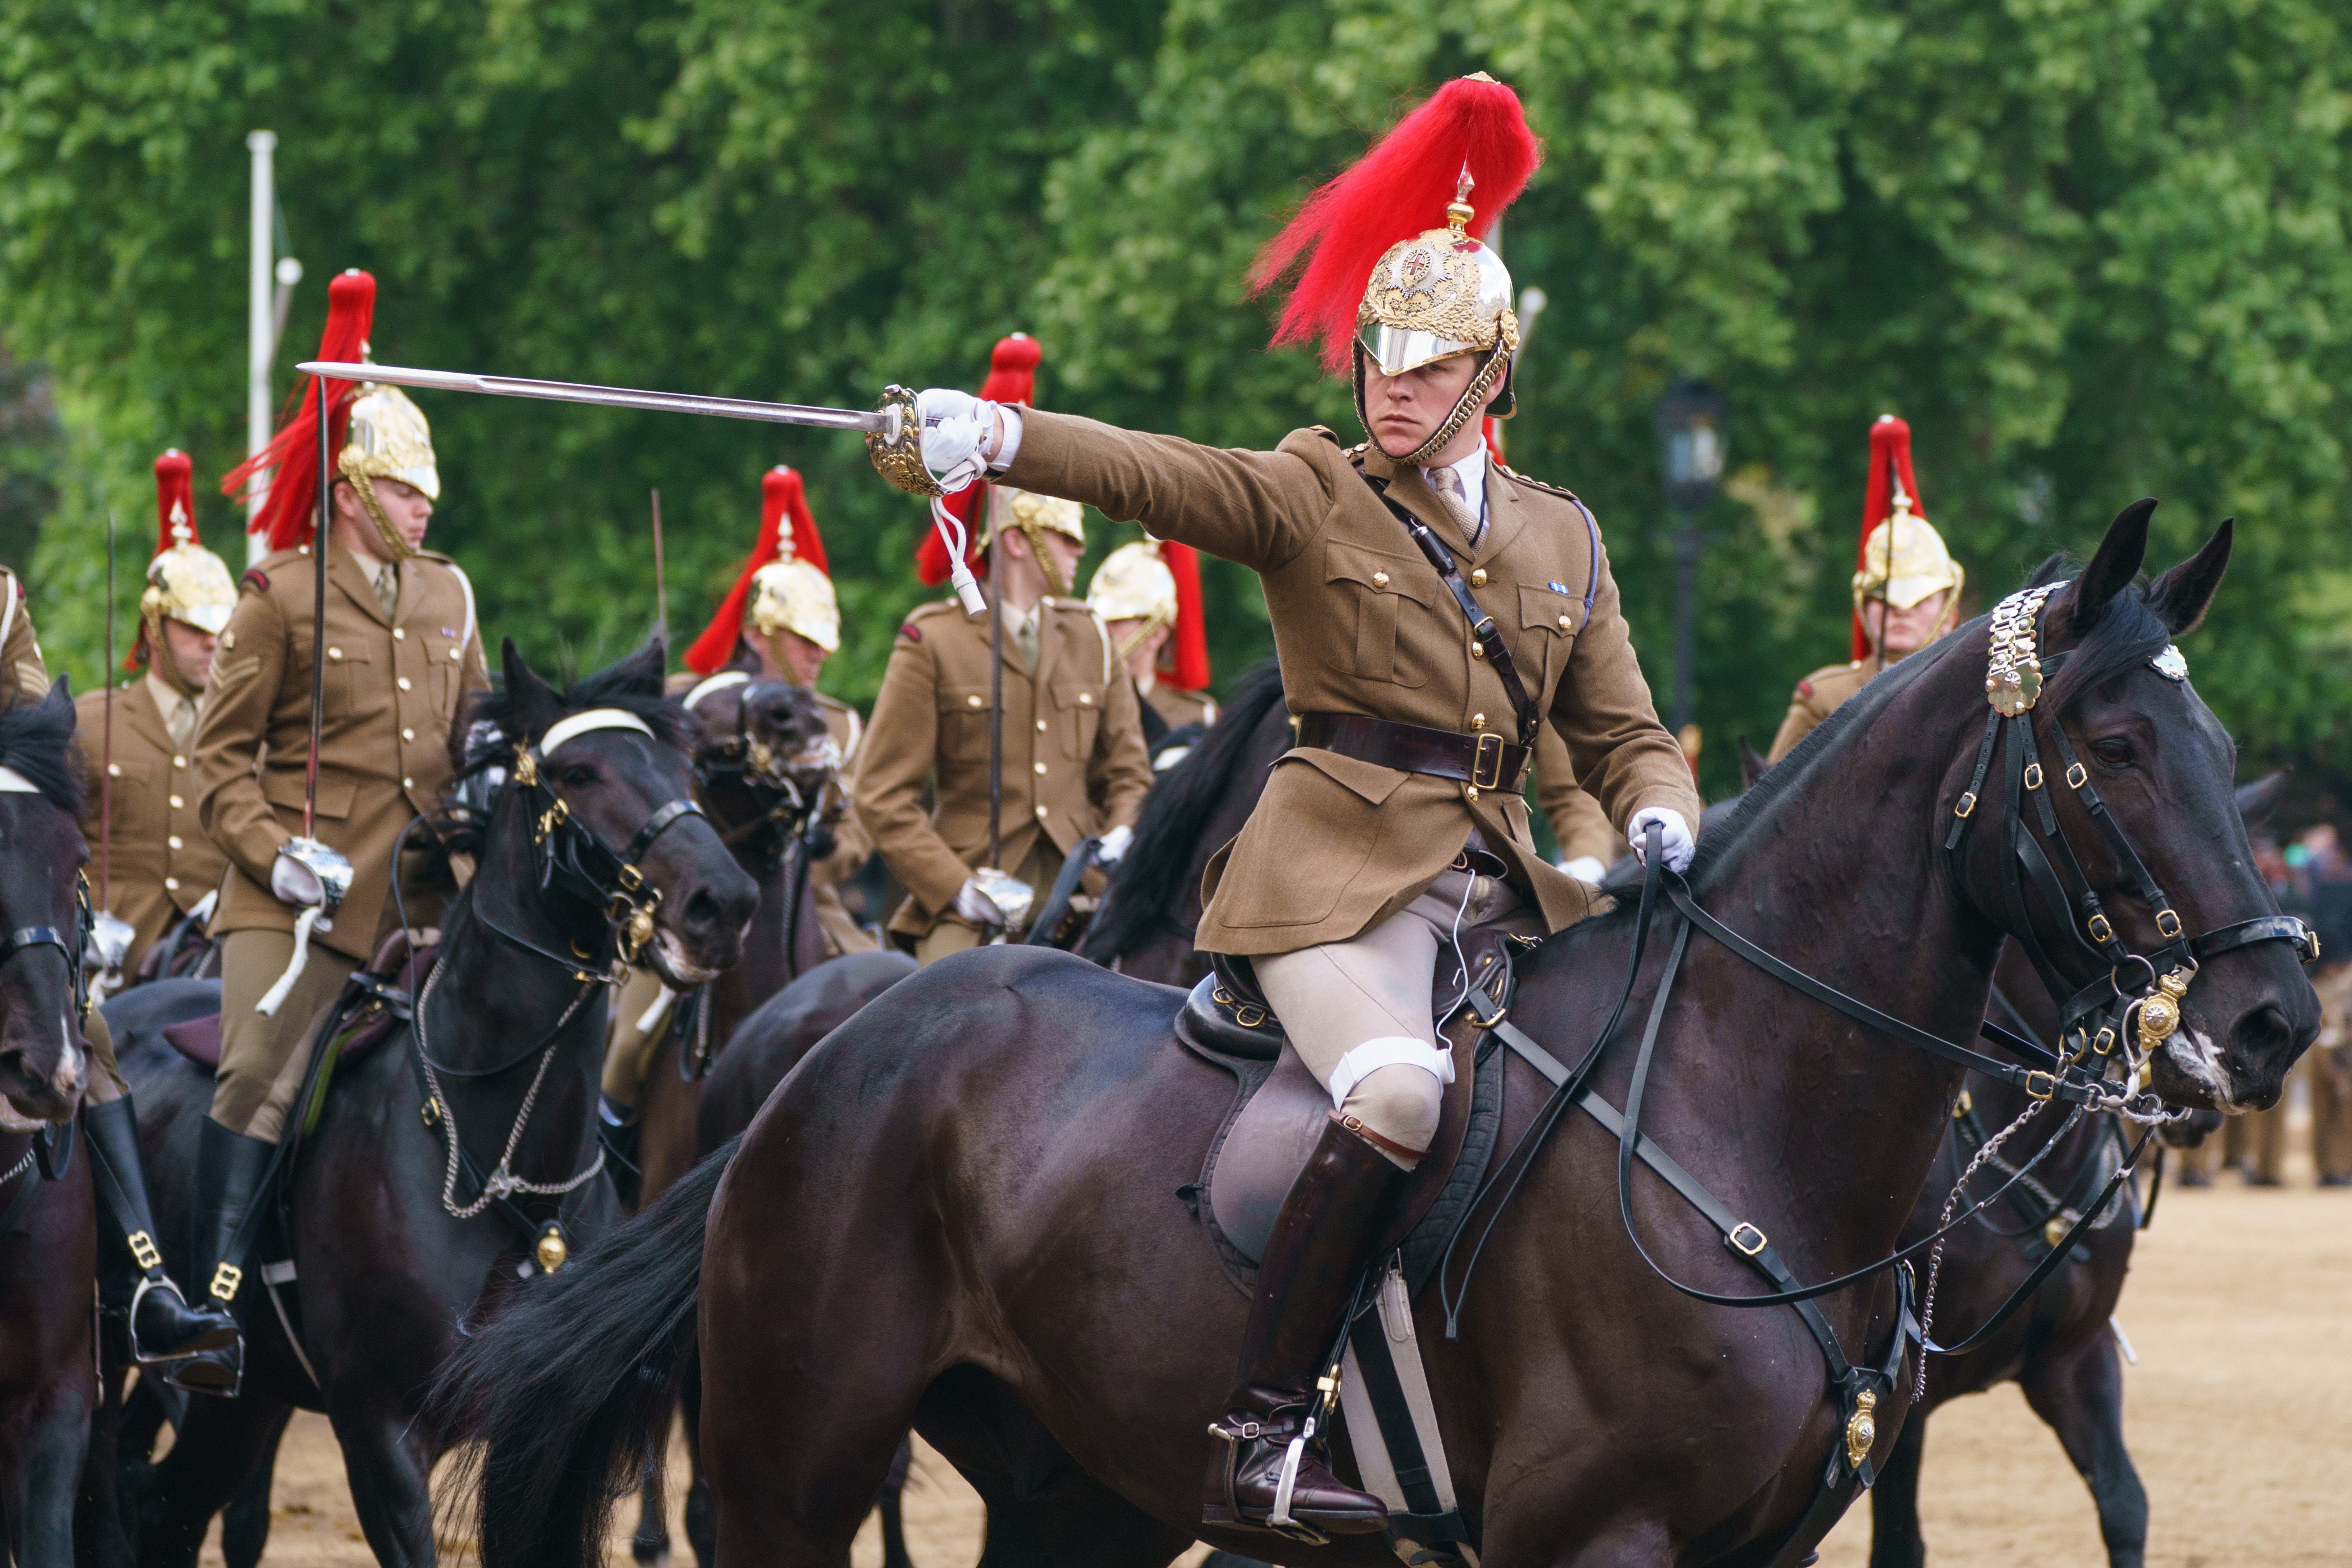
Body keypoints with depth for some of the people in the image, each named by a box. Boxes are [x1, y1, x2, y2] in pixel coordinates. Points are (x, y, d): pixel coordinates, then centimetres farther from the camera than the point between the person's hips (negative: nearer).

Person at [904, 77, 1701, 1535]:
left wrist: (1663, 821, -4)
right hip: (1344, 865, -6)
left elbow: (1625, 734, 20)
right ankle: (1256, 1440, -33)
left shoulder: (1563, 537, 18)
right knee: (1401, 1089, -31)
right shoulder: (1314, 498, 4)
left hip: (1499, 885, 6)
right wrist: (1000, 436, -32)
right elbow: (1155, 476, -13)